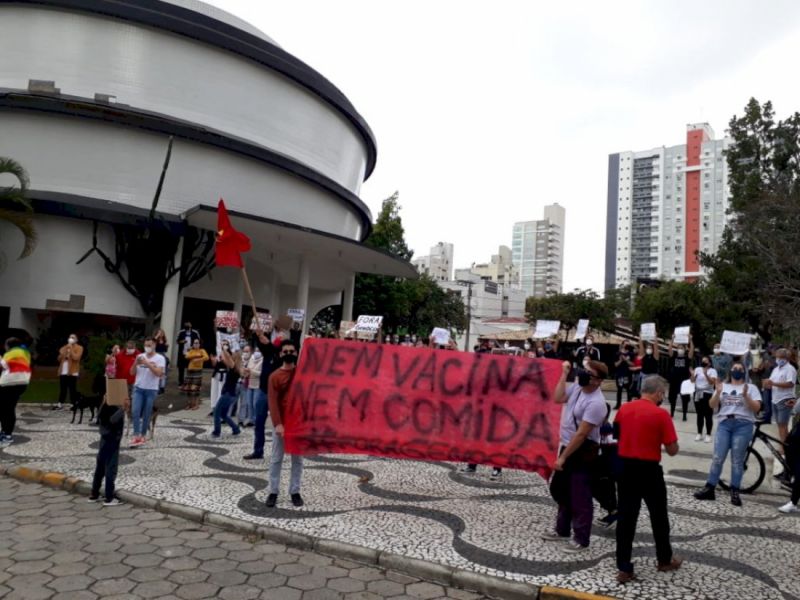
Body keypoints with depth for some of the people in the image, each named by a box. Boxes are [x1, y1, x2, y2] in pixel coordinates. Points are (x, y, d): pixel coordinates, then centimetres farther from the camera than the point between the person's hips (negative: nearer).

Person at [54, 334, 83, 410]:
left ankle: (74, 404, -1)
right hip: (63, 372, 5)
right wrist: (62, 354, -4)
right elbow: (59, 359, 16)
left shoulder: (79, 348, 0)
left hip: (72, 372, -5)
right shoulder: (64, 347, 17)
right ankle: (60, 404, 13)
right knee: (62, 389, 9)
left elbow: (76, 357, -16)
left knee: (72, 389, -5)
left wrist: (71, 349, -12)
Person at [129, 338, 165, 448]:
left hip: (151, 390, -2)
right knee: (135, 412, -9)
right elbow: (132, 372, 6)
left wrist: (147, 363, -20)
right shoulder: (140, 356, 7)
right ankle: (136, 436, -9)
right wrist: (136, 363, -12)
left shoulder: (160, 358, -3)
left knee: (146, 414, 3)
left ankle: (142, 436, 15)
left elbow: (159, 373, -15)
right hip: (138, 388, 3)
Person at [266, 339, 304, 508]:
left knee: (298, 459, 8)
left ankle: (295, 492, 16)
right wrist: (277, 424, -20)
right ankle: (273, 492, 15)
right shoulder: (275, 376, -4)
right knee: (276, 459, 5)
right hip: (282, 424, -2)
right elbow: (273, 402, -11)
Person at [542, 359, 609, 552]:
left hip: (583, 452, -9)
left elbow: (581, 435, -24)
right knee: (563, 492, 19)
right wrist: (564, 375, -4)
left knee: (580, 497, 2)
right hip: (567, 446, 9)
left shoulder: (596, 403, -26)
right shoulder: (577, 386, -1)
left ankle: (581, 539, 15)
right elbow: (558, 398, 2)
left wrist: (562, 458, -20)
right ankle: (562, 530, 33)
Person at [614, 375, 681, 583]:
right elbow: (672, 450, -10)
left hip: (625, 467, 4)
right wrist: (660, 439, 7)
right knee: (658, 516, 17)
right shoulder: (661, 414, -13)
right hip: (649, 470, -4)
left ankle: (624, 568, 10)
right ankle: (665, 559, 35)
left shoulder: (624, 409, 2)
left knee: (625, 518, 7)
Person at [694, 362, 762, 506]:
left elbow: (756, 408, -2)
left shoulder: (750, 387, 8)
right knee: (717, 458, 0)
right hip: (724, 424, 2)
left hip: (743, 425, -2)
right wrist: (717, 393, -10)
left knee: (737, 460, 1)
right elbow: (712, 406, 7)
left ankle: (735, 492, 7)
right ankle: (709, 489, 2)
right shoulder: (723, 386, 15)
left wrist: (745, 396, -17)